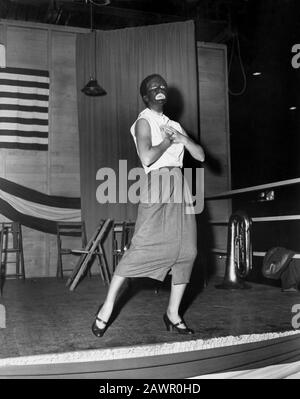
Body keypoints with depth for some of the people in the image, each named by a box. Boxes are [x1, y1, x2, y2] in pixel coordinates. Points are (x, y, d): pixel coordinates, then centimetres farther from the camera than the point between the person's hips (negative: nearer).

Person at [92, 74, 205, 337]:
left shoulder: (174, 125, 22)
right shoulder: (144, 121, 1)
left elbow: (200, 155, 15)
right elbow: (147, 157, -16)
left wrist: (181, 138, 0)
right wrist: (168, 140, -3)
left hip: (179, 187, 7)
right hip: (157, 185, -7)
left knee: (186, 250, -1)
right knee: (143, 248, -14)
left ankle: (173, 315, 9)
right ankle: (107, 308, -2)